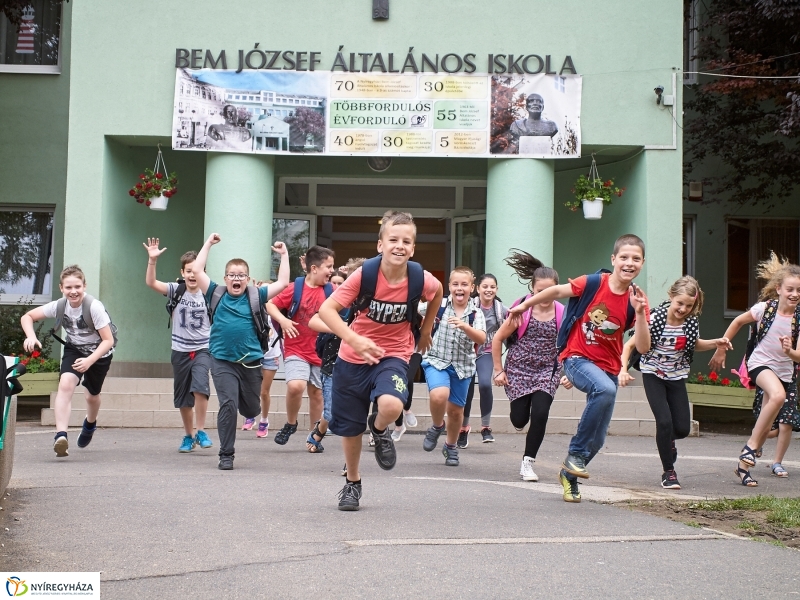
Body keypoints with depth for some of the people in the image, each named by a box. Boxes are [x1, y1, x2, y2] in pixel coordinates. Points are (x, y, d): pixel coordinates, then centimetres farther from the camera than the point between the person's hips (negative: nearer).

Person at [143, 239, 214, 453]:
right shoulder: (176, 290, -4)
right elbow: (151, 283, -16)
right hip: (180, 350, 2)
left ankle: (201, 432, -9)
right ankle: (188, 436, 27)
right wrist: (152, 260, -29)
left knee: (200, 387, -24)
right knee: (183, 398, 10)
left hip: (203, 349, -2)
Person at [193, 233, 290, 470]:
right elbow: (197, 270, 0)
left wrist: (284, 255, 3)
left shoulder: (254, 297, 6)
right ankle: (226, 454, -4)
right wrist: (208, 243, 3)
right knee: (228, 404, -14)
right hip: (223, 361, -2)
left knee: (252, 409, 12)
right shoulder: (216, 294, 5)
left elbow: (282, 283, 3)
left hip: (251, 361, 2)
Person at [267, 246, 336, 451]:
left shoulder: (330, 291, 2)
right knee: (295, 385, -24)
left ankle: (315, 435, 27)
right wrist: (282, 320, -22)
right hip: (296, 349, -4)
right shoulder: (295, 288, -8)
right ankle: (290, 423, 2)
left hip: (320, 352, 4)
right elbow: (271, 304, -6)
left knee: (316, 394, 11)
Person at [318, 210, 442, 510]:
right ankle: (352, 482, 39)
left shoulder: (420, 279, -16)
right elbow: (327, 309, -24)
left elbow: (438, 291, 10)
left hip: (393, 356, 0)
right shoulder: (365, 274, -20)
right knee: (350, 428, 11)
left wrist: (425, 330, 15)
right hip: (354, 357, 0)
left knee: (391, 406, -32)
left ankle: (379, 429, 6)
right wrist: (355, 340, -38)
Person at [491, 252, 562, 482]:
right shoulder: (522, 311, -12)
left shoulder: (562, 314, -7)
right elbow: (497, 339, -3)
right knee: (519, 420, 3)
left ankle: (527, 463, 0)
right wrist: (498, 370, -3)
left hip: (547, 371, 1)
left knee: (540, 415, -15)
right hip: (519, 370, -1)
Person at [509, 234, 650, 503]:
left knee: (597, 440, 8)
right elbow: (556, 291, 0)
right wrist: (525, 305, 11)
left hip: (608, 367, 4)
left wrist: (640, 313, -25)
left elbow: (643, 347, -12)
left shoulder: (637, 299, -6)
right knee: (605, 389, -38)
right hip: (578, 358, -4)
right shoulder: (594, 283, -15)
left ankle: (570, 474, 39)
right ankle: (576, 454, -22)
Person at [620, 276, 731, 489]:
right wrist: (623, 370, -30)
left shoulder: (691, 321, -9)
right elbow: (630, 344, -17)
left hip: (677, 376, 4)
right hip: (653, 375, -4)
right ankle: (668, 472, 3)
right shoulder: (655, 318, -22)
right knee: (664, 421, -16)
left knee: (683, 428, 1)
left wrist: (715, 343, -6)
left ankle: (667, 440, 39)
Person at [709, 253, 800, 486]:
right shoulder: (765, 308, -14)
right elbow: (738, 322, 3)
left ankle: (777, 462, 30)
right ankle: (751, 448, -25)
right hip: (761, 363, -3)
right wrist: (721, 350, 7)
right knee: (778, 395, -34)